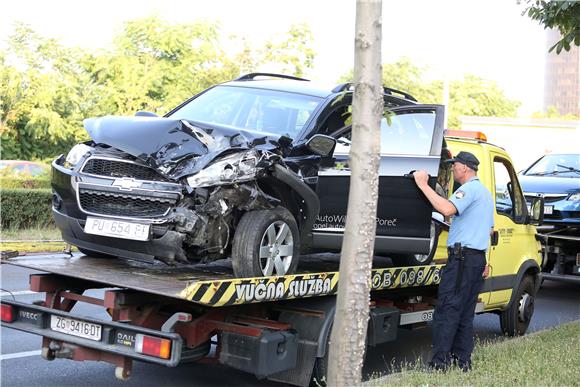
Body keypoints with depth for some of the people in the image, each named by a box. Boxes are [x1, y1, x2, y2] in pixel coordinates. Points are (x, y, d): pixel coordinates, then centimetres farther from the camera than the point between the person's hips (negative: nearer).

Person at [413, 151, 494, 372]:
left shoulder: (469, 188, -10)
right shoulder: (485, 192, 23)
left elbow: (447, 209, -29)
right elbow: (490, 228, 29)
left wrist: (423, 185, -24)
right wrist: (484, 262, 31)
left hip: (462, 257, -10)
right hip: (478, 258, 10)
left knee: (446, 311, -11)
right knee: (465, 314, 12)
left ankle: (440, 363, -13)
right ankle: (463, 362, 13)